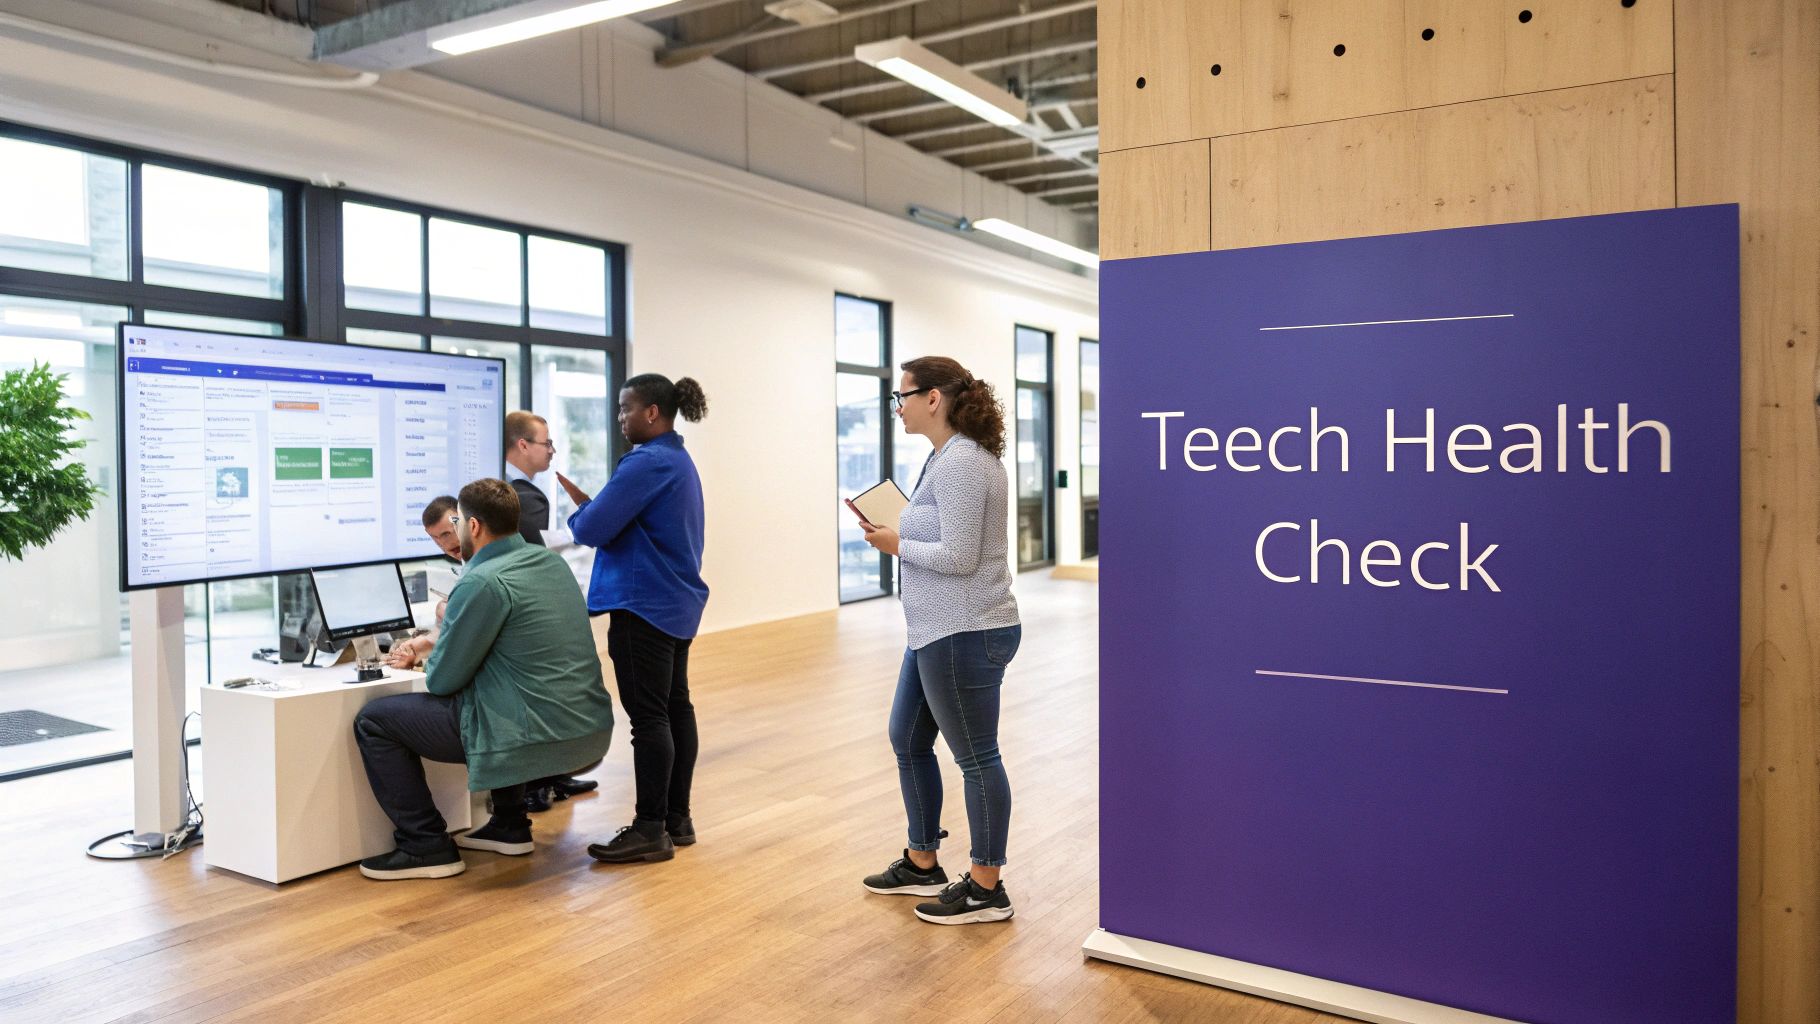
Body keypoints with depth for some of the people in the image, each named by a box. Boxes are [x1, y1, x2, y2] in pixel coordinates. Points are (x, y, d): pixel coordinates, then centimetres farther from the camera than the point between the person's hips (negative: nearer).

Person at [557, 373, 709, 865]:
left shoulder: (647, 463, -18)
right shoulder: (678, 460, 15)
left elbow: (592, 528, -19)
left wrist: (575, 513, 1)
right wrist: (579, 494, 10)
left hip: (644, 607, -11)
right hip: (675, 602, 11)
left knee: (648, 715, -6)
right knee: (675, 706, 12)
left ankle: (651, 830, 0)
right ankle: (677, 818, 20)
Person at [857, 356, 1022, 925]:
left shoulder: (961, 462, -19)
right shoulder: (949, 457, 13)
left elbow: (959, 556, -23)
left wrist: (898, 545, -10)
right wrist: (898, 533, 7)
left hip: (963, 636, -11)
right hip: (936, 633, 11)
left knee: (976, 757, 2)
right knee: (909, 741, 20)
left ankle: (986, 888, 17)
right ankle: (922, 865, 34)